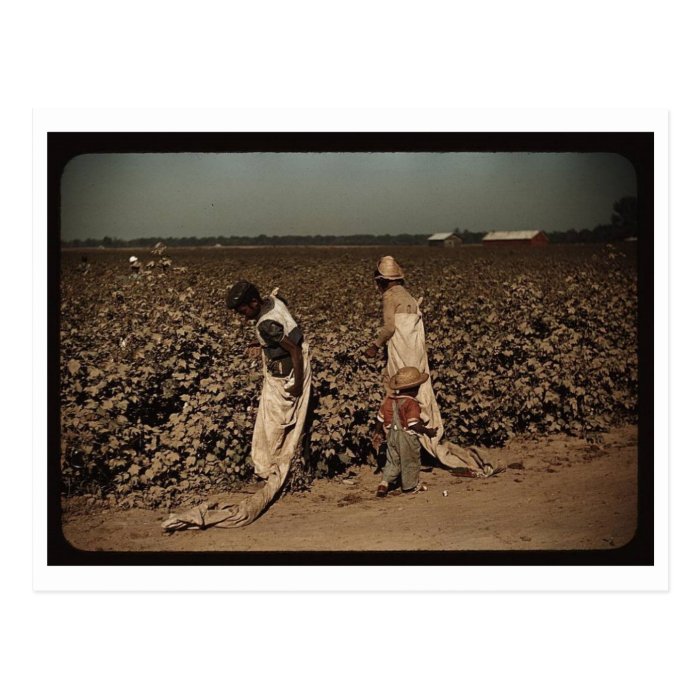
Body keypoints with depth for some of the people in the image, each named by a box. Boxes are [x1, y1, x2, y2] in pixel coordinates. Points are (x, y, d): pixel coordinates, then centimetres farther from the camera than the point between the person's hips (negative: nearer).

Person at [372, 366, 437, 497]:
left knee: (393, 461, 18)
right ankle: (410, 486, 26)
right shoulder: (412, 404, -20)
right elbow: (414, 424, -24)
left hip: (392, 436, 6)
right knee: (410, 462, 13)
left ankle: (384, 482, 3)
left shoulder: (389, 400, 1)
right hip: (407, 437, -6)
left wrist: (377, 433, 20)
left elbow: (380, 419, 7)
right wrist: (428, 431, -11)